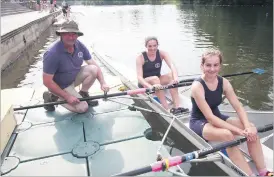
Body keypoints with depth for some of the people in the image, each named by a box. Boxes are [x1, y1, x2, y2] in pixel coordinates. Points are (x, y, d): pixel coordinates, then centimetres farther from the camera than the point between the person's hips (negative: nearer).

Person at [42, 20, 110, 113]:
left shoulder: (79, 46, -13)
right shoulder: (52, 54, -30)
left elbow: (94, 65, -7)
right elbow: (47, 82, -27)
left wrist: (103, 83, -21)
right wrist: (67, 97, -25)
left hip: (74, 77, 6)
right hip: (60, 86, -5)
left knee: (93, 69, -17)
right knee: (82, 108, -13)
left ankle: (83, 94, 6)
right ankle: (52, 97, 5)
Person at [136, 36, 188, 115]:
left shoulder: (162, 54, -9)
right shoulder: (140, 58, -17)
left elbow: (172, 66, -25)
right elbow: (139, 77, -28)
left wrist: (175, 78, -47)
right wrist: (151, 86, -48)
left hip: (157, 80, 4)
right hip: (145, 84, -3)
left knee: (171, 76, -25)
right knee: (155, 78, -35)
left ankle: (177, 106, -33)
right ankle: (167, 109, -40)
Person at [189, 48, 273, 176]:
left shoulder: (224, 82, -5)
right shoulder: (197, 86, -24)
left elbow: (238, 107, -8)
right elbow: (209, 117, -29)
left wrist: (247, 127, -25)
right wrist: (237, 130, -32)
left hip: (217, 118, 6)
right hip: (199, 122, -6)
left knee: (251, 129, -14)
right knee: (227, 135, -34)